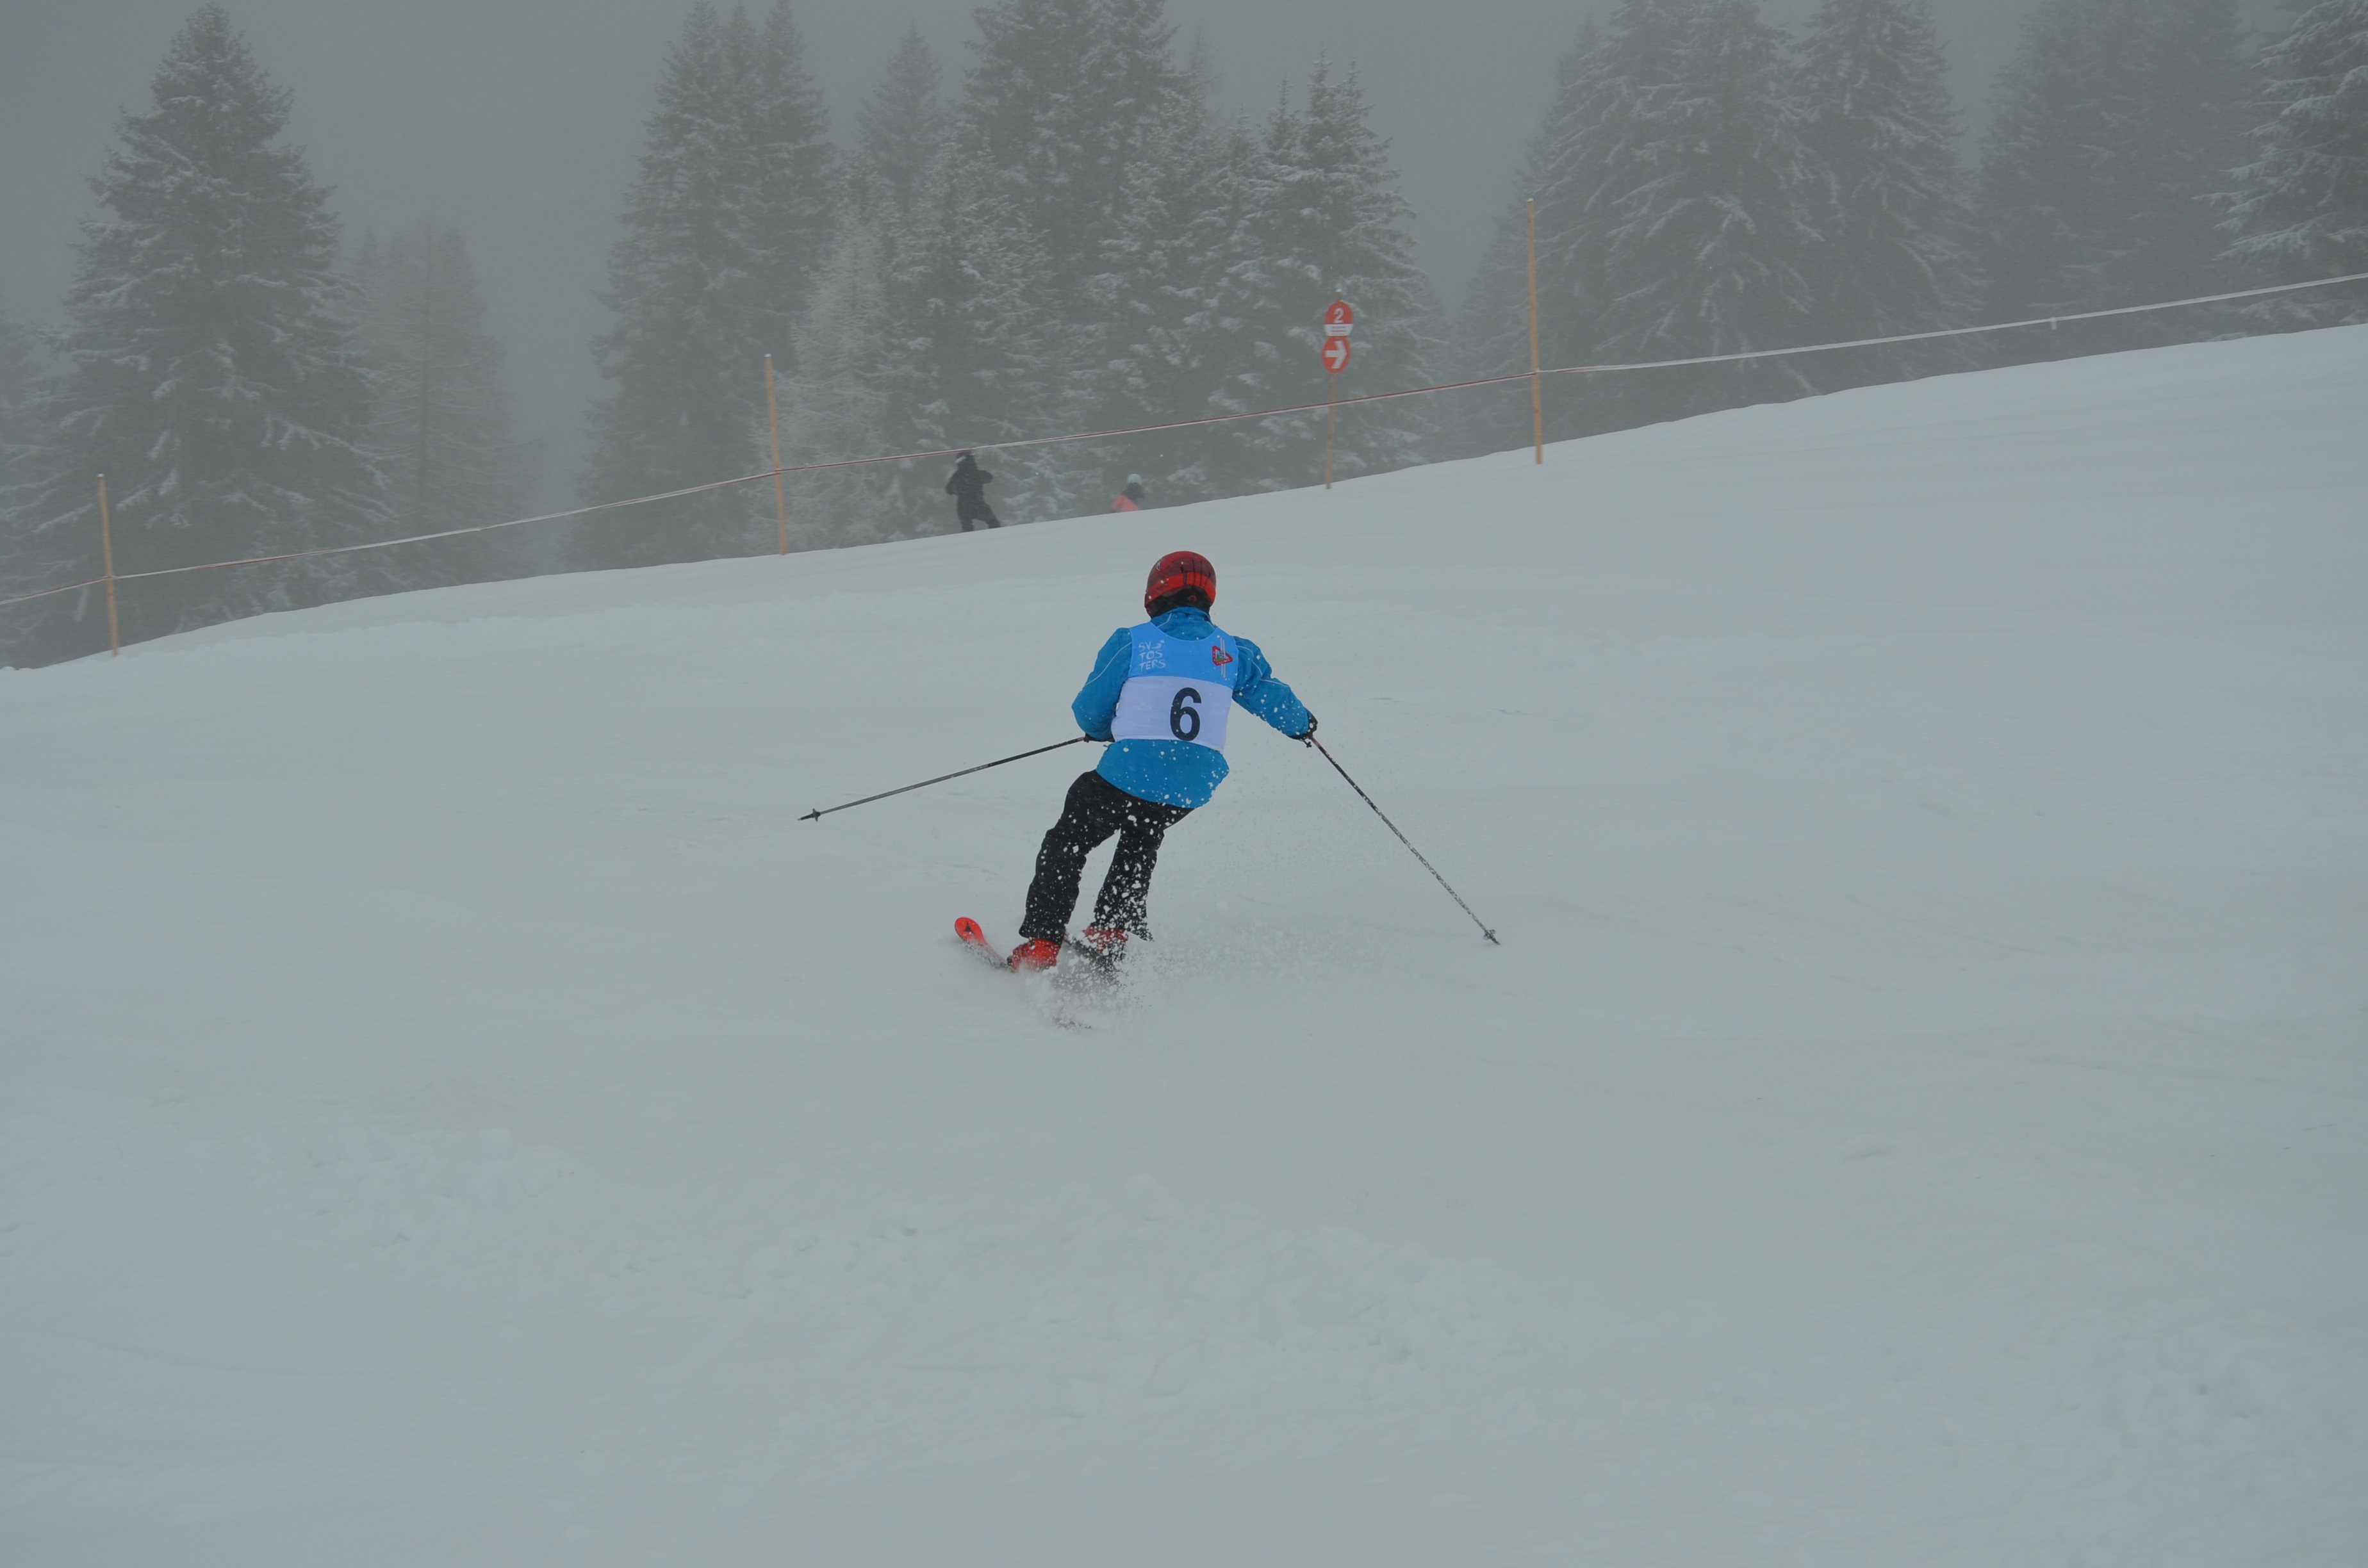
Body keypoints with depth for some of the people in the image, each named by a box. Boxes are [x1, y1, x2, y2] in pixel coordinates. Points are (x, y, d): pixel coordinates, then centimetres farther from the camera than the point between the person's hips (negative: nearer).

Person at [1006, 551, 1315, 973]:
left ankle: (1040, 947, 9)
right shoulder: (1236, 652, 7)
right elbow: (1274, 701, 13)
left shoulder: (1131, 643, 0)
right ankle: (1108, 936, 24)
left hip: (1129, 776, -4)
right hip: (1193, 790, 4)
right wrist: (1302, 725, 36)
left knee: (1066, 845, 17)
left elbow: (1089, 715, 6)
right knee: (1143, 836, 34)